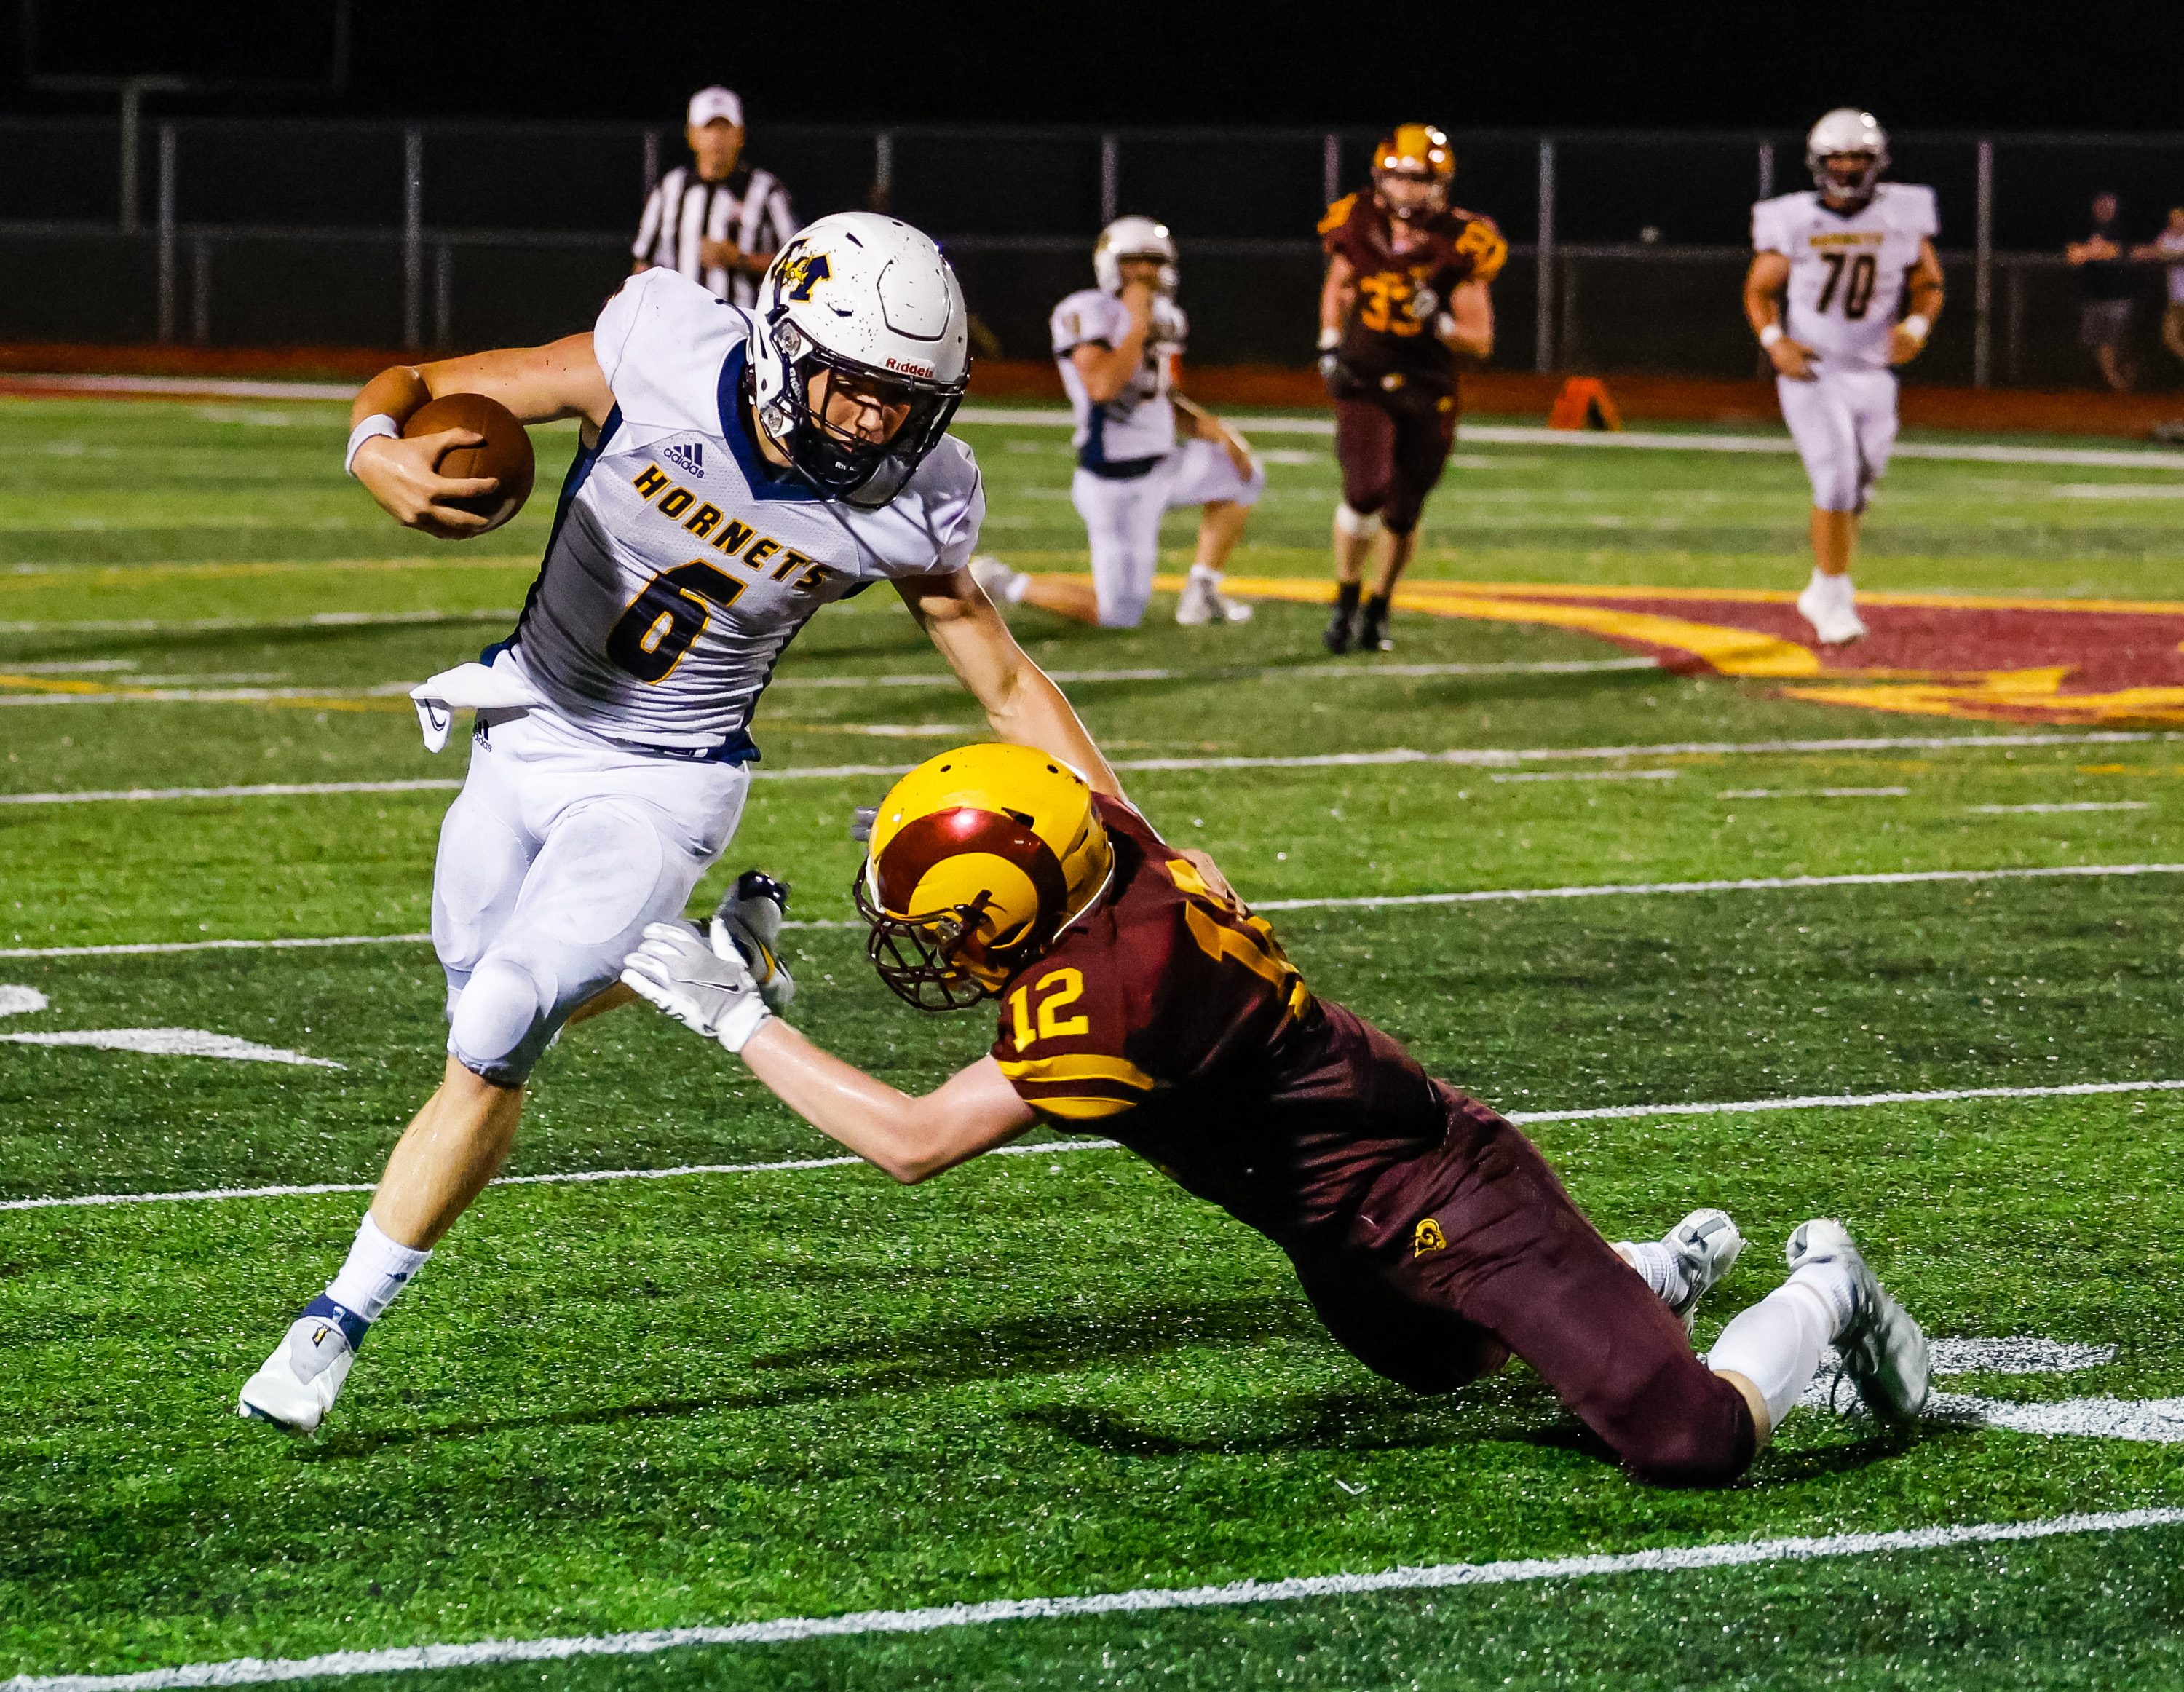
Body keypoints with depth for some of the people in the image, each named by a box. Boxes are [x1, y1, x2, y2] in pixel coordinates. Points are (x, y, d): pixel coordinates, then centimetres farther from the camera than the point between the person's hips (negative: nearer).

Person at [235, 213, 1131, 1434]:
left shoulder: (903, 509, -18)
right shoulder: (659, 364, -23)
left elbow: (1009, 684, -4)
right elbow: (412, 385, -14)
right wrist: (382, 454, -38)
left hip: (663, 787, -2)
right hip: (528, 738, 2)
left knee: (494, 1044, -14)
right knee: (498, 1002, 16)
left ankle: (340, 1325, 0)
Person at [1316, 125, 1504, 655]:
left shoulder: (1458, 250, -13)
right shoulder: (1358, 231, -6)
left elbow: (1481, 343, -9)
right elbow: (1336, 288, 17)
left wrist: (1441, 323, -27)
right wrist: (1330, 344, 6)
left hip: (1427, 396, 0)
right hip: (1363, 386, 0)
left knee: (1402, 516, 8)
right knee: (1366, 490, -21)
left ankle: (1378, 611, 33)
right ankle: (1346, 596, 2)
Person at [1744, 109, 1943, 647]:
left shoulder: (1903, 216, -2)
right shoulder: (1792, 222, -6)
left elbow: (1928, 284, 7)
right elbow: (1760, 290, 4)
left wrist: (1916, 325, -13)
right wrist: (1774, 340, -14)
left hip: (1872, 374, 3)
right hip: (1811, 370, -3)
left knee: (1856, 488, 11)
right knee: (1836, 478, -16)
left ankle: (1824, 590, 31)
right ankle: (1835, 601, -7)